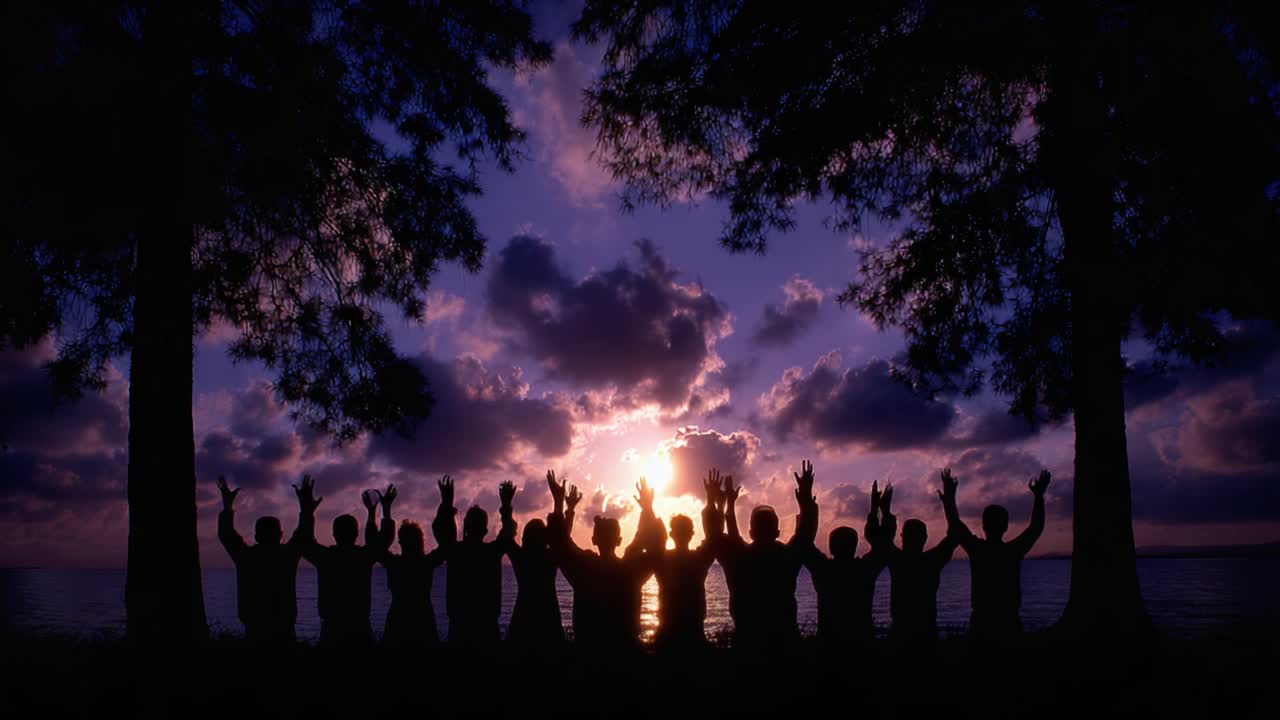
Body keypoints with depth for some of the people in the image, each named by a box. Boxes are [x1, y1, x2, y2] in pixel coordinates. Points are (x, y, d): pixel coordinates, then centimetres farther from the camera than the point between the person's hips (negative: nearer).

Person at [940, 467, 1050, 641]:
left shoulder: (976, 549, -8)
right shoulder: (1014, 551, -7)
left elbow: (955, 525, 3)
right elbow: (1037, 527, 7)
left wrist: (949, 498, 14)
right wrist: (1039, 496, 15)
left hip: (981, 623, 0)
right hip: (1009, 624, 0)